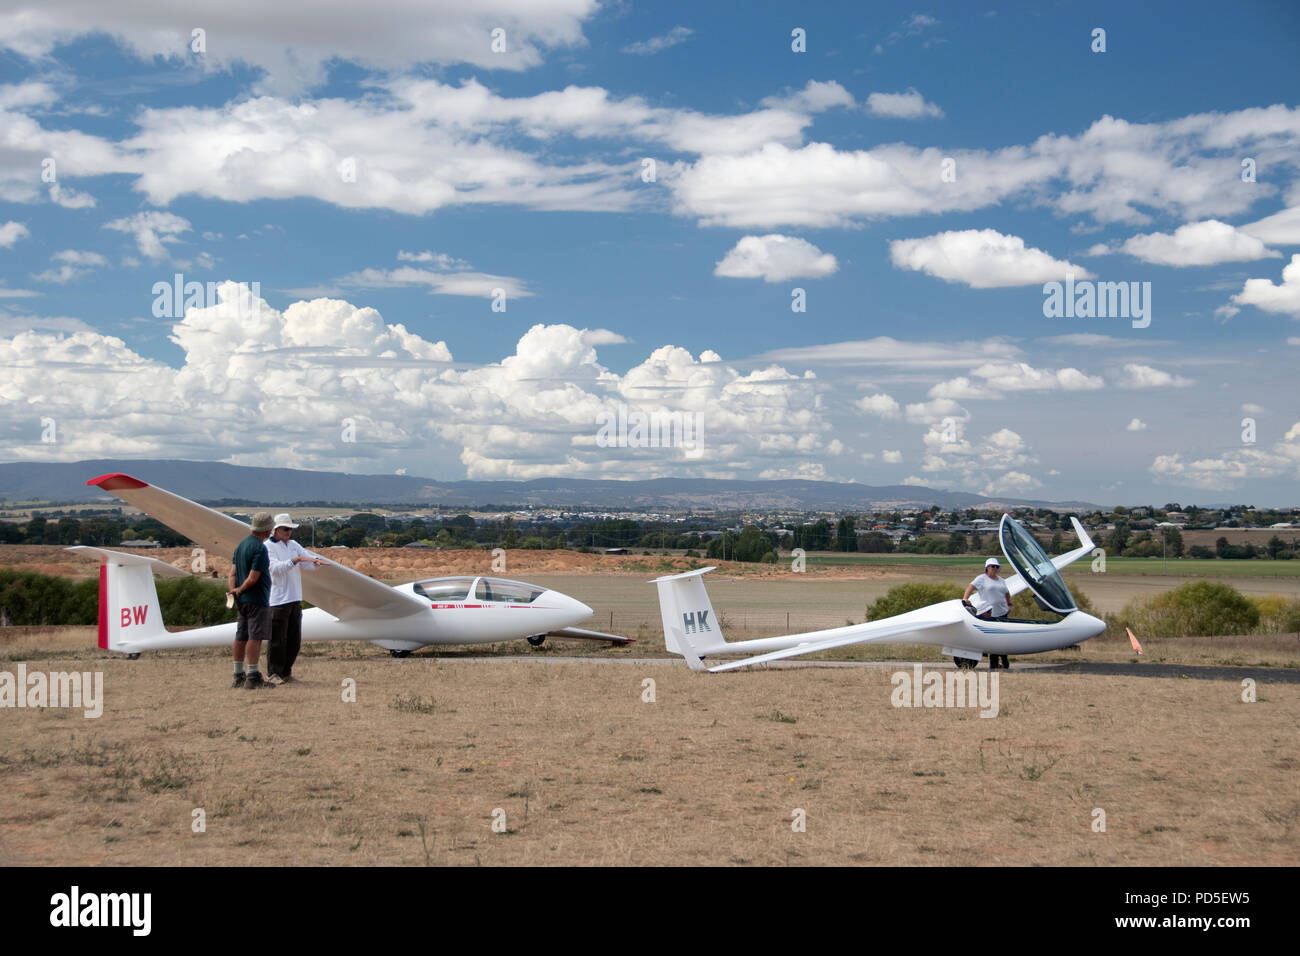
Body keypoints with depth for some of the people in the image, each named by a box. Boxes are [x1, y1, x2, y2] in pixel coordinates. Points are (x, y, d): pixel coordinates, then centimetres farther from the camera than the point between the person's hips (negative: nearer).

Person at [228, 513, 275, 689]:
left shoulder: (241, 545, 14)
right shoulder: (260, 548, -16)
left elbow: (233, 572, 8)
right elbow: (253, 578, -19)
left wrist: (233, 589, -5)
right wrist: (240, 590, -4)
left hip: (243, 600, 9)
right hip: (257, 600, -9)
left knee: (241, 637, 11)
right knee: (255, 637, -9)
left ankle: (238, 676, 15)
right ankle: (252, 677, -11)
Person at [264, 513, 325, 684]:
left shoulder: (293, 545, 14)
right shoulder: (268, 547, -6)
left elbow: (308, 560, 8)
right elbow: (275, 568, -20)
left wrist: (317, 561, -15)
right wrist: (295, 560, -30)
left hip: (295, 599, 7)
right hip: (278, 601, -7)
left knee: (294, 640, 9)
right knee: (277, 640, -4)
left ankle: (286, 673, 18)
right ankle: (273, 674, 6)